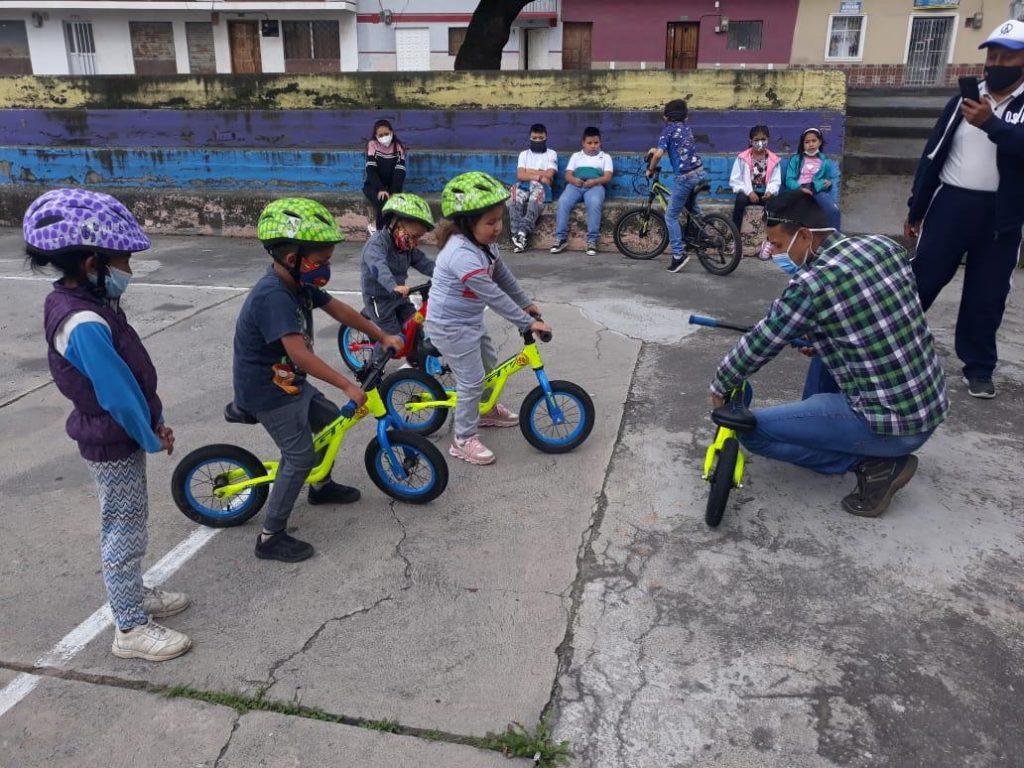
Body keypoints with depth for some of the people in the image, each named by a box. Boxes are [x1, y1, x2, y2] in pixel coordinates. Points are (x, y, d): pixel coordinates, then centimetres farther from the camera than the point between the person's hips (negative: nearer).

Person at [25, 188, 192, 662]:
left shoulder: (79, 302, 3)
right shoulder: (85, 324, -29)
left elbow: (129, 374, 8)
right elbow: (117, 393, -27)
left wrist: (155, 423, 8)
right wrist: (152, 438, -12)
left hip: (117, 439, 10)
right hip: (115, 445, -10)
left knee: (128, 525, 23)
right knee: (124, 532, 4)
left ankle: (133, 594, 42)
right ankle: (130, 630, 18)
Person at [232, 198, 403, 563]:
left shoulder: (299, 284, 0)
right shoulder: (273, 297, -31)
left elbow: (340, 310, 10)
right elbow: (300, 354, -38)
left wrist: (383, 337, 13)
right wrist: (348, 386, -36)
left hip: (288, 381, 10)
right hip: (267, 392, -10)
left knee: (330, 420, 21)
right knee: (300, 457, -8)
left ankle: (321, 487, 43)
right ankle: (270, 538, 3)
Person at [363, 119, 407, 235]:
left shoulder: (399, 147, -5)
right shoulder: (372, 145, -8)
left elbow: (400, 171, -15)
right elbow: (371, 169, -16)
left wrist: (394, 192, -29)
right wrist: (380, 189, -30)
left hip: (391, 185, 2)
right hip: (373, 185, -2)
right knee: (382, 200, -32)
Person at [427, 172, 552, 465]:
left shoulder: (484, 243, -2)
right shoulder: (463, 255, -34)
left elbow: (504, 276, 11)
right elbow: (494, 297, -32)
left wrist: (527, 303, 13)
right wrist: (527, 323, -26)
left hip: (470, 320, 10)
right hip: (449, 327, -10)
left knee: (489, 364, 24)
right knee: (472, 381, -4)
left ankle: (488, 410, 47)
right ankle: (464, 440, 11)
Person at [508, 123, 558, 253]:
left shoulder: (551, 154, 17)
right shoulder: (524, 154, 22)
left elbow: (549, 174, 0)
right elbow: (520, 175, 5)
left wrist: (530, 171, 6)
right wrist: (539, 176, -6)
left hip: (541, 187, -2)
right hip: (524, 186, 2)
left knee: (534, 202, -39)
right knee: (514, 201, -34)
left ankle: (522, 232, -47)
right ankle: (517, 234, -39)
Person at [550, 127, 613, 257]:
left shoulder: (605, 157, 22)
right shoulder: (576, 156, 26)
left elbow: (607, 177, 7)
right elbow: (568, 175, 14)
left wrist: (594, 181, -14)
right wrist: (574, 180, -11)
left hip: (595, 186, -2)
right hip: (575, 185, 2)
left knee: (594, 203, -37)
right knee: (563, 202, -31)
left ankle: (592, 240, -35)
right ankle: (561, 238, -27)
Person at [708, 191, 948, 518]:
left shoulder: (811, 284, -20)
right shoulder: (884, 246, 2)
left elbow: (758, 345, -8)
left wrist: (720, 385, 9)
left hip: (892, 425, -8)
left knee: (751, 429, 0)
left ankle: (872, 464, 0)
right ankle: (812, 425, 32)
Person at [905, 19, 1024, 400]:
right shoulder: (964, 100, 8)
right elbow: (933, 154, 10)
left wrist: (991, 123, -35)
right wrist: (916, 208, 9)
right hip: (951, 204, 1)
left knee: (987, 295, 6)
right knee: (921, 280, 0)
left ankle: (979, 368, 17)